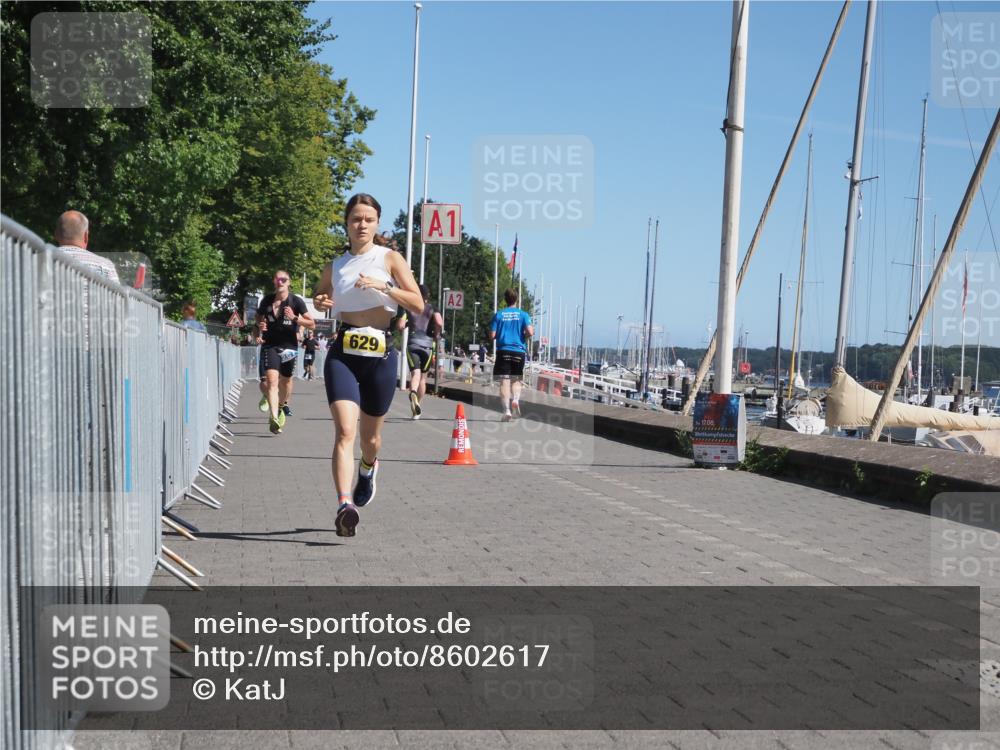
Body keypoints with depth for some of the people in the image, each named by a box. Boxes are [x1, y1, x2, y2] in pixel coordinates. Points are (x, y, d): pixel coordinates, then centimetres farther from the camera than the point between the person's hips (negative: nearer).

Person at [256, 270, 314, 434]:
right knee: (271, 379, -18)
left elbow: (312, 324, -4)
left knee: (286, 380, 14)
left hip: (289, 346, 0)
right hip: (270, 345, 0)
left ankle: (282, 405, 45)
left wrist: (295, 318, -20)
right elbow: (259, 318, 20)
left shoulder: (296, 301, -3)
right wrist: (260, 325, -3)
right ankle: (274, 418, -25)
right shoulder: (267, 300, 3)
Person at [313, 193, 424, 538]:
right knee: (344, 430, -19)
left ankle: (368, 468, 50)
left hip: (380, 354, 0)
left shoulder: (390, 259, 4)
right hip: (343, 353, 1)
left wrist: (383, 286, -16)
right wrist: (320, 302, 5)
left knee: (370, 435, 14)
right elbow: (320, 297, 29)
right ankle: (344, 505, -29)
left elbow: (418, 305, -3)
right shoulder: (334, 267, 11)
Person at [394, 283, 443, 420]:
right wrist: (437, 334, 4)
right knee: (423, 377, 12)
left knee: (415, 374, -11)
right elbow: (439, 323, -13)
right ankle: (417, 411, 18)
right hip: (427, 344, 0)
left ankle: (413, 393, -45)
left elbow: (400, 326, -1)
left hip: (412, 344, 0)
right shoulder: (432, 309, 6)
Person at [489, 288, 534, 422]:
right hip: (519, 351, 1)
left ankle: (507, 410, -10)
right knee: (516, 379, 15)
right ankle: (515, 400, -12)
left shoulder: (498, 314, 3)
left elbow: (492, 336, 0)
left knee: (504, 381, 0)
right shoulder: (523, 314, 3)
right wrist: (523, 335, 13)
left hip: (503, 351, -1)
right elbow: (530, 332, -9)